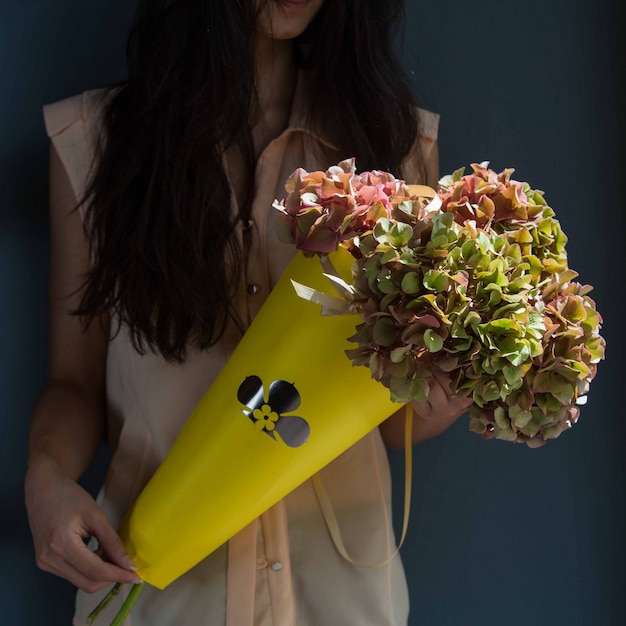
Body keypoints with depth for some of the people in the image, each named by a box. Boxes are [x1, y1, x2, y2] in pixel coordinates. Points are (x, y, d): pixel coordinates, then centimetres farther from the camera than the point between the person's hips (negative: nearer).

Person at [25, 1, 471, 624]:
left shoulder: (400, 141, 0)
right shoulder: (90, 138, -4)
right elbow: (75, 380, 0)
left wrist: (438, 407, -18)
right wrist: (47, 476, -19)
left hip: (338, 574, 2)